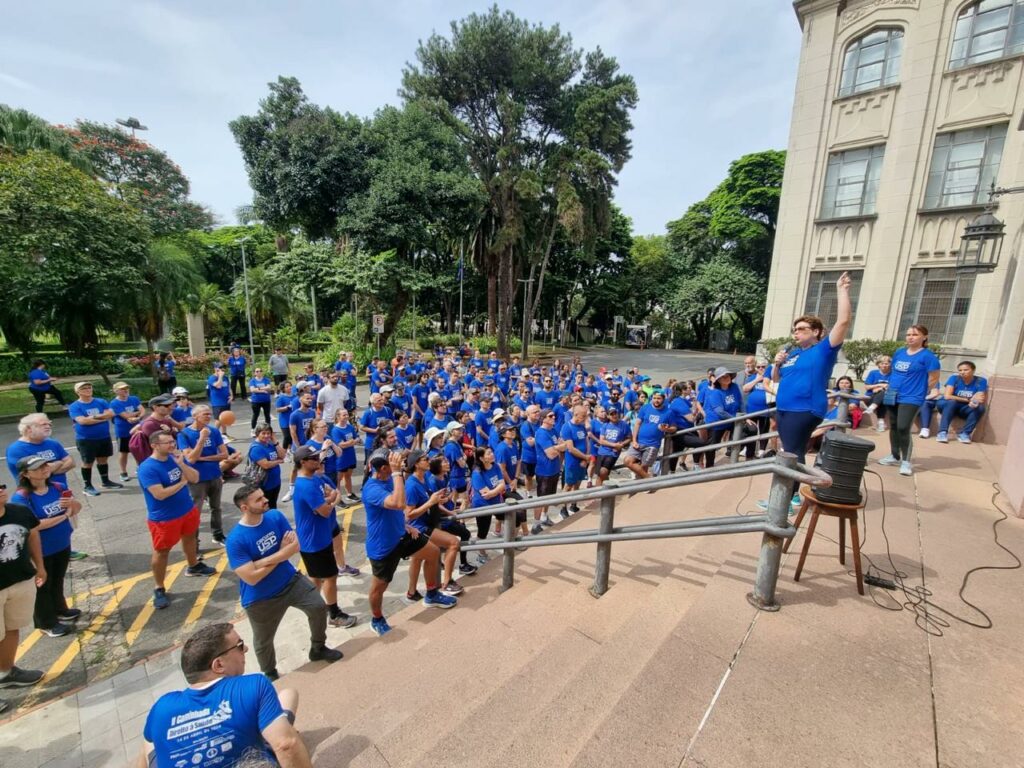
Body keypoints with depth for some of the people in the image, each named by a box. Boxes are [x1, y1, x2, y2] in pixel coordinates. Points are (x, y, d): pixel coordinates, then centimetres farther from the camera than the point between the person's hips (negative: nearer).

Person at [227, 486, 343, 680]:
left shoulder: (275, 516, -14)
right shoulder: (235, 540, -27)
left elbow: (295, 547, -14)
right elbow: (251, 578, -28)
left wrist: (263, 561, -25)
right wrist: (282, 552, -19)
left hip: (291, 580, 4)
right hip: (260, 599, -3)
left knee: (319, 607, 6)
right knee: (263, 641, 18)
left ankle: (318, 648, 34)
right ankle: (270, 674, 49)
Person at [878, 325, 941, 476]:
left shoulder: (927, 356, -9)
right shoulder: (899, 352, 10)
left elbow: (934, 379, -7)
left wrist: (920, 391, 1)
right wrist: (892, 386, 13)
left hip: (911, 399, -6)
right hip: (893, 396, 7)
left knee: (903, 429, -12)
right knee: (893, 427, 13)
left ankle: (906, 461, 1)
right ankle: (894, 456, 26)